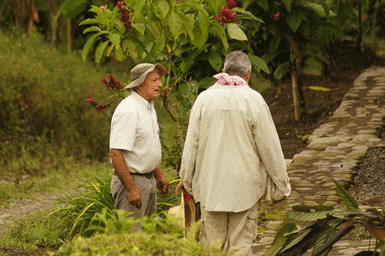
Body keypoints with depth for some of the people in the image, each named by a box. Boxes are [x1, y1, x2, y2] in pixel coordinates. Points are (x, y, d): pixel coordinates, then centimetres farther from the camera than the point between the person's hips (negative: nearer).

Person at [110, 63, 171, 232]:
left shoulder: (149, 108, 13)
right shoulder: (128, 111, -19)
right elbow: (116, 153, -25)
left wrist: (159, 176, 21)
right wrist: (131, 189, -26)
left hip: (148, 180, 10)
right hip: (131, 180, -10)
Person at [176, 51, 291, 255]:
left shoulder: (204, 98, 0)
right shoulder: (254, 100, -6)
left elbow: (191, 143, 5)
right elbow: (269, 146, -3)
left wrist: (186, 177, 17)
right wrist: (282, 182, 8)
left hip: (210, 183, 2)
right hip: (244, 184, -2)